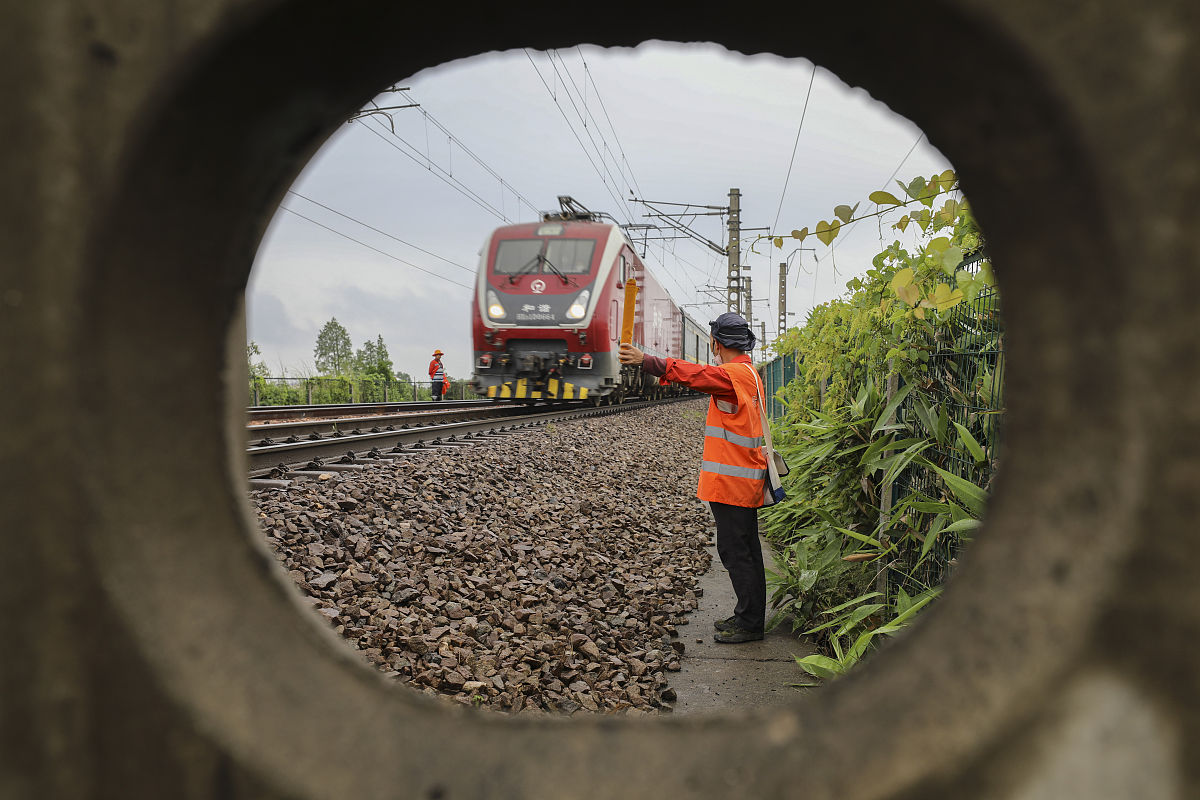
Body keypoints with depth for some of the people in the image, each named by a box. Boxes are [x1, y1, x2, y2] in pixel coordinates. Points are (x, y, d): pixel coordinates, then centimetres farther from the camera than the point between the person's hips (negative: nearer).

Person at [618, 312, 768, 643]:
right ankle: (748, 616, 25)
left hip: (732, 480, -10)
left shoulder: (735, 374, -17)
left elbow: (694, 373, -25)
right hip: (744, 480, 10)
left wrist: (645, 360, -23)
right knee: (744, 551, 16)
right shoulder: (747, 373, 16)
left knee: (735, 551, -4)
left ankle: (750, 623, 3)